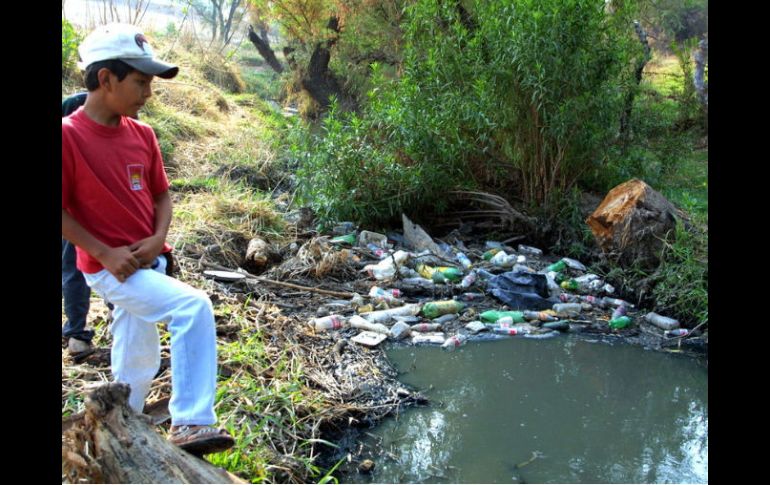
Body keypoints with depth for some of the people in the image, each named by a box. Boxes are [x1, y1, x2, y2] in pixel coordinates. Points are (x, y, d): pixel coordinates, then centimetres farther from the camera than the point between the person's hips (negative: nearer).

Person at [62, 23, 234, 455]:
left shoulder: (142, 134, 4)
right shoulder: (69, 135, -15)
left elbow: (161, 194, 11)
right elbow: (61, 210, -12)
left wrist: (158, 238, -6)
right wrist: (105, 253, -17)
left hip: (149, 261, 7)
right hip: (111, 268, -7)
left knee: (139, 363, 16)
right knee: (193, 306, -26)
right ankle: (191, 424, -18)